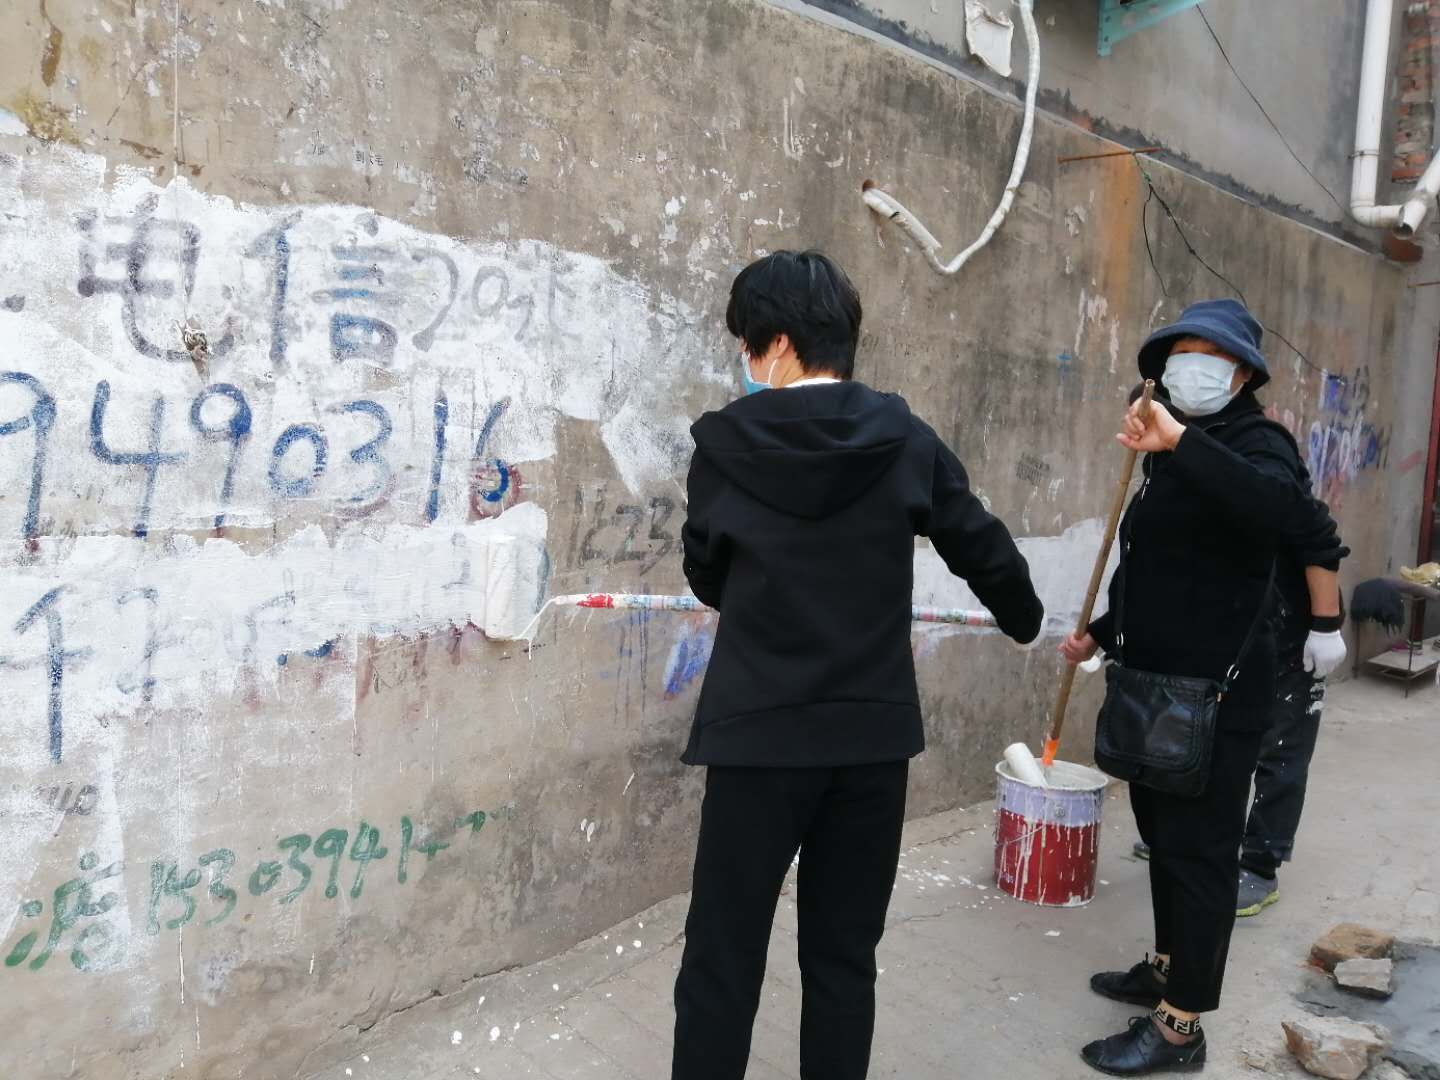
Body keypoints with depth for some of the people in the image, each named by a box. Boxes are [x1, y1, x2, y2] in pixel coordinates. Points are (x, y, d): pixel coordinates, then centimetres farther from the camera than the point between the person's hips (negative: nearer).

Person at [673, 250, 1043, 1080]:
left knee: (724, 957, 8)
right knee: (844, 957, 14)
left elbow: (707, 578, 6)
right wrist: (1026, 618, 30)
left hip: (759, 731, -2)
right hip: (874, 731, 3)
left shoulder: (726, 444, -7)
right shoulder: (907, 441, -2)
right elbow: (985, 549, 9)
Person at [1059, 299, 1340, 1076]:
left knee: (1199, 848, -1)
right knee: (1164, 835, 19)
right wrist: (1101, 633, 23)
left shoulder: (1255, 443, -12)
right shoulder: (1172, 456, 15)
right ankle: (1169, 967, 36)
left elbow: (1292, 514, -36)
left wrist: (1181, 444, -42)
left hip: (1216, 693, -9)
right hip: (1158, 685, 9)